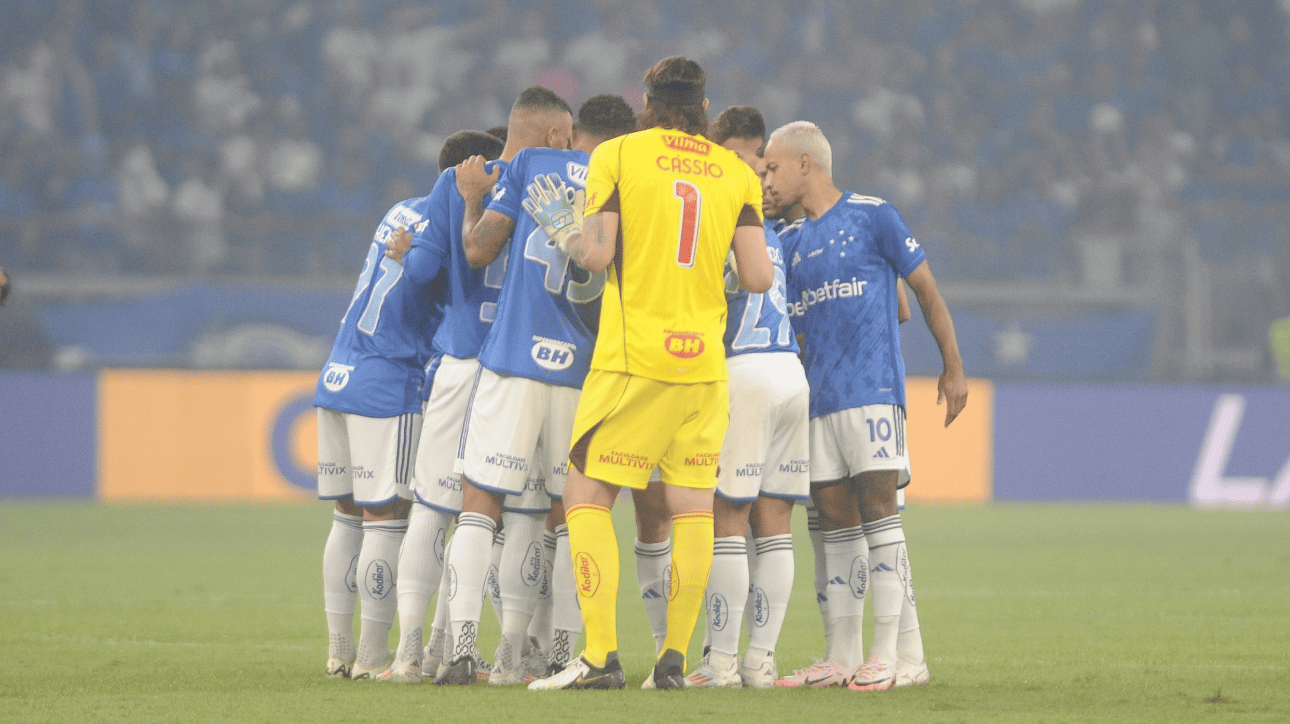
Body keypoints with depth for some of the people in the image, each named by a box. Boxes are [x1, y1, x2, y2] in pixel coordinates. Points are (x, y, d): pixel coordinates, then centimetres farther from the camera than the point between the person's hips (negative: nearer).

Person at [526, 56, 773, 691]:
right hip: (704, 357, 3)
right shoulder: (736, 173, 6)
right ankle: (675, 659, 6)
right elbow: (758, 277, 1)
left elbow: (595, 255, -9)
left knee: (587, 495, 2)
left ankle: (600, 656, -9)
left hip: (633, 354, -3)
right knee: (692, 506, 8)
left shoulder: (617, 156, -2)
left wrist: (565, 234, 11)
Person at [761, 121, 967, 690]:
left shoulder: (872, 217, 0)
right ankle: (843, 655, 7)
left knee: (877, 510, -11)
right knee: (837, 523, 5)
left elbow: (925, 289, 2)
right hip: (817, 397, 6)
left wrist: (953, 366, -1)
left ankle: (898, 653, -12)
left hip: (872, 387, -6)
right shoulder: (791, 242, 17)